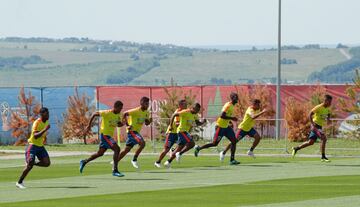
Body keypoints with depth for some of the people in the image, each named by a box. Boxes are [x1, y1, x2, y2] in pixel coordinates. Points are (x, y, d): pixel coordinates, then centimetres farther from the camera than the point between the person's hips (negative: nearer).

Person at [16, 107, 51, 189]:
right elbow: (35, 136, -34)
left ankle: (32, 163, 16)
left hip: (40, 146, 7)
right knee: (29, 165, -13)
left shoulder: (47, 122, 5)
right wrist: (45, 130, -40)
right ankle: (19, 182, -1)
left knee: (47, 163, -9)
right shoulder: (37, 123, -21)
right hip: (32, 145, -7)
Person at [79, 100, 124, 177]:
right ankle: (115, 170, -18)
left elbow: (119, 124, 18)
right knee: (117, 149, -20)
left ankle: (84, 162, 36)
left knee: (100, 153, 18)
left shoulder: (119, 115, 4)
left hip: (110, 135, 9)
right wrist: (89, 125, -5)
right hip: (104, 134, -9)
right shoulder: (106, 113, -17)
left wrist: (123, 123, -5)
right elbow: (94, 114, -7)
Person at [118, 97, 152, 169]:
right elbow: (125, 114, -19)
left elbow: (146, 123, 16)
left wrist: (150, 121, -7)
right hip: (132, 130, -9)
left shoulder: (146, 113, 8)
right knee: (142, 143, -25)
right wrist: (127, 125, -22)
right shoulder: (136, 111, -17)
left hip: (137, 131, 9)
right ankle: (134, 159, -14)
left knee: (127, 149, 9)